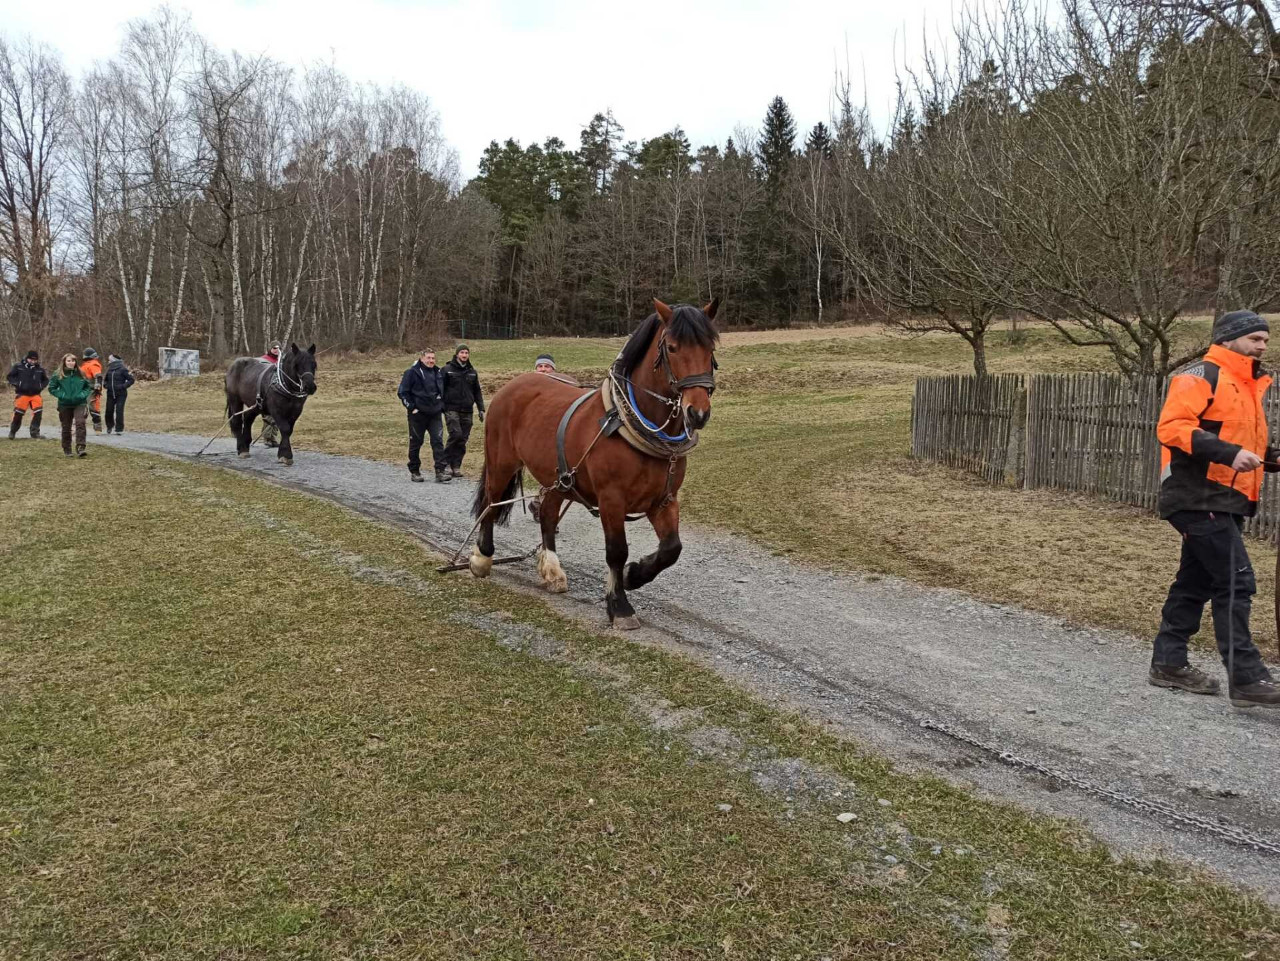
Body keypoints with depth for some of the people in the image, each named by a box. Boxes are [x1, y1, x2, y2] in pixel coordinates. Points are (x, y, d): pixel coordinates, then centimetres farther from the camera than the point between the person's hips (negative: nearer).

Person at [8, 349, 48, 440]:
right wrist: (16, 384, -8)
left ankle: (35, 432, 3)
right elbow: (10, 376, 5)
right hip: (22, 394, -2)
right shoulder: (18, 366, -2)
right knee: (18, 413, -1)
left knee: (38, 412, -9)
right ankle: (12, 432, 18)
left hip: (35, 394, 3)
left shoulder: (40, 369, 7)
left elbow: (46, 380, 20)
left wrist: (41, 386, 4)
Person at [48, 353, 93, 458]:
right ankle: (67, 450, 24)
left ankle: (80, 447, -23)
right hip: (65, 405, 0)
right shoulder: (58, 375, -3)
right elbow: (52, 388, 3)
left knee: (80, 423, -21)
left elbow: (89, 386, 12)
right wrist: (61, 395, -11)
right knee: (66, 427, 10)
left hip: (79, 403, 0)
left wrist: (83, 394, -4)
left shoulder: (81, 374, 2)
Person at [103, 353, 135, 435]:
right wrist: (105, 384, 5)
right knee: (109, 411, 6)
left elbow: (131, 379, -8)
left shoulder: (122, 369, -8)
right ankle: (109, 426, 30)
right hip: (110, 394, 5)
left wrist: (123, 386, -16)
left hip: (121, 394, -5)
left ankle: (119, 429, 1)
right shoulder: (109, 369, 9)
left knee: (119, 411, -7)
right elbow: (105, 379, 25)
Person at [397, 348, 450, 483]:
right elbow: (402, 392, -6)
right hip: (418, 414, -4)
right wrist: (411, 407, -11)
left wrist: (441, 406, 13)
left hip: (435, 414, 4)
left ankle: (441, 471, -10)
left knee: (437, 441, -7)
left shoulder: (438, 373, 11)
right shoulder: (412, 372, -6)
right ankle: (414, 471, 18)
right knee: (416, 443, 6)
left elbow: (443, 391, 24)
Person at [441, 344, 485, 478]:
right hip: (451, 409, -4)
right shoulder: (447, 369, 1)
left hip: (467, 411, 4)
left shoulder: (472, 372, 14)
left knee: (463, 439, 2)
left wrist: (481, 409, 11)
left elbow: (477, 392, 19)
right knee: (456, 434, -18)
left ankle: (456, 466, 9)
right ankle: (445, 460, -2)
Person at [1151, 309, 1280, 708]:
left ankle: (1168, 662, 21)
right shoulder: (1202, 376, -9)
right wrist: (1229, 453, -28)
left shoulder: (1246, 386, 21)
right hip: (1199, 500, -10)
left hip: (1223, 502, 10)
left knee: (1197, 582, 13)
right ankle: (1246, 679, -10)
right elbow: (1172, 427, -21)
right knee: (1236, 583, -13)